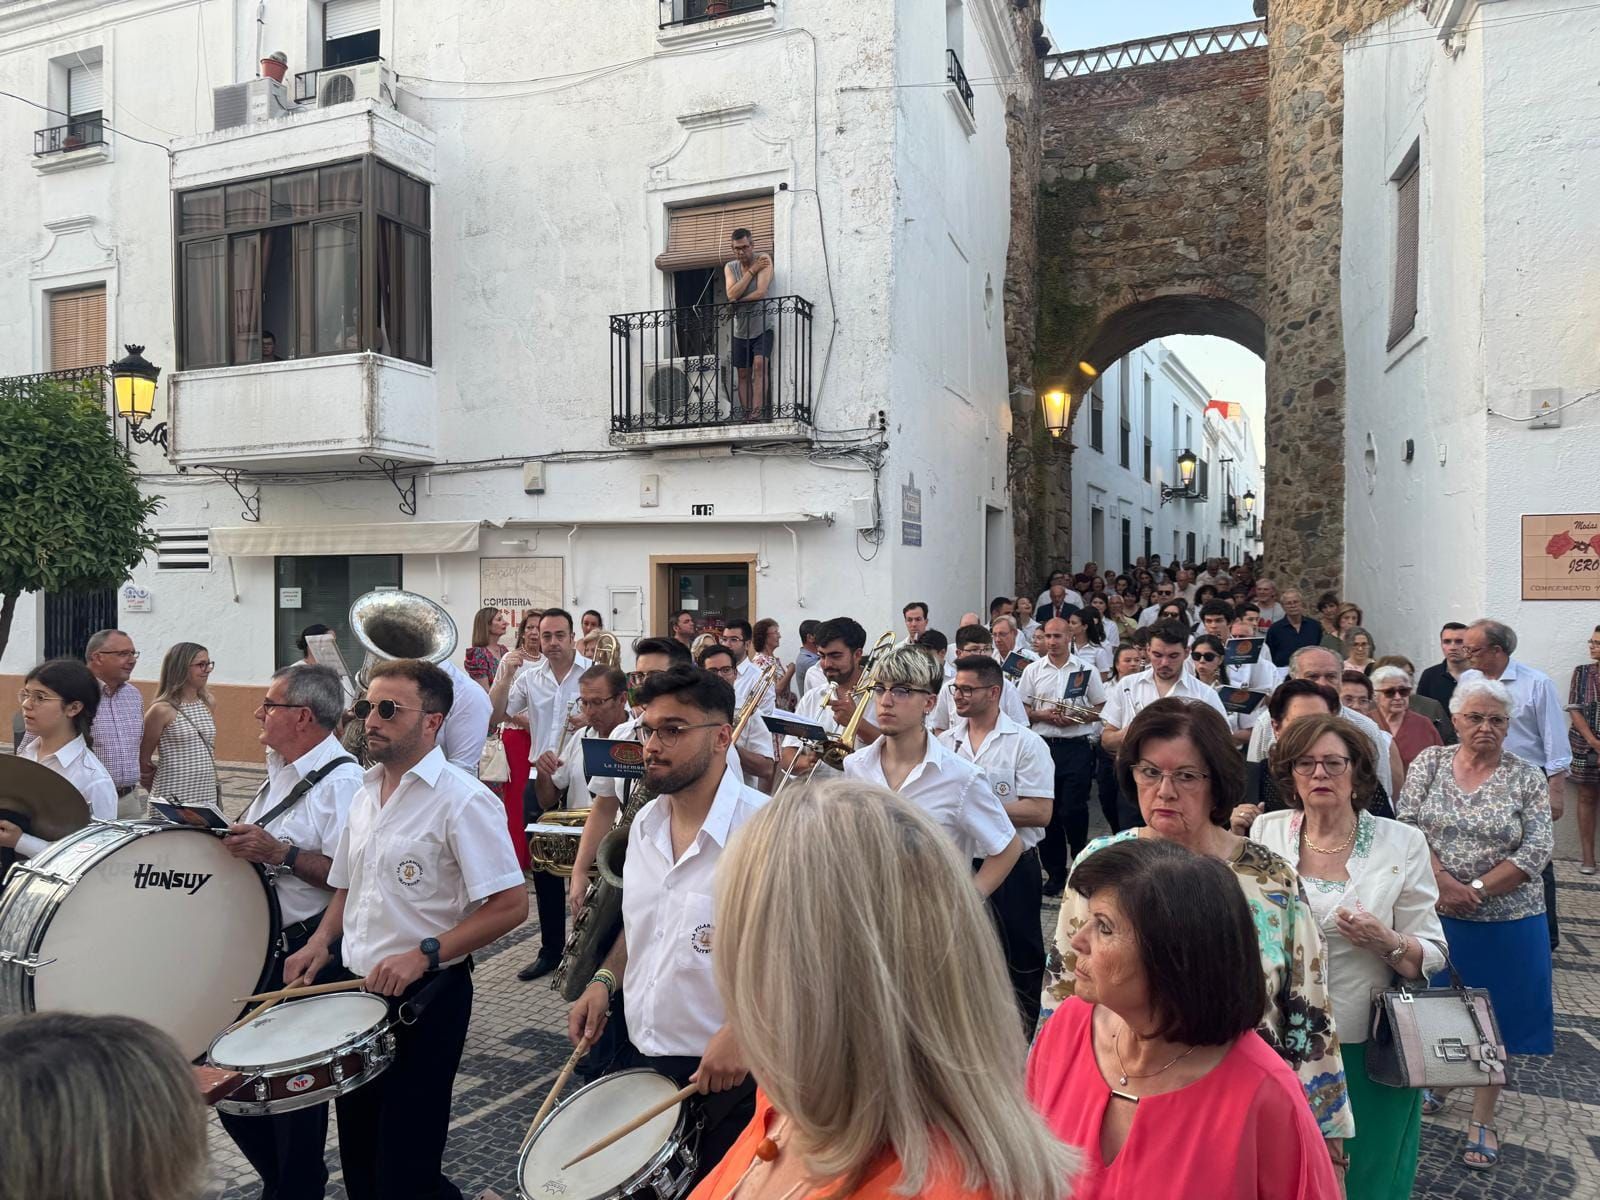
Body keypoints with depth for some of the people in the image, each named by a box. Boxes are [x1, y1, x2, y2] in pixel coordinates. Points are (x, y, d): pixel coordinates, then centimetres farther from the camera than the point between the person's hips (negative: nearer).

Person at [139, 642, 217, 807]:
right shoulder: (162, 710, -9)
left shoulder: (205, 705, 8)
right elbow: (143, 759, 1)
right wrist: (156, 794, 11)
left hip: (208, 796, 5)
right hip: (173, 799, -5)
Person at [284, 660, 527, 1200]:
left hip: (424, 997, -7)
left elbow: (510, 905, -20)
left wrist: (423, 954, -24)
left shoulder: (462, 800, -17)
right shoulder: (365, 793, 7)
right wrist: (321, 942, 2)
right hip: (359, 991, 7)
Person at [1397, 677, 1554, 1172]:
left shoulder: (1526, 776, -4)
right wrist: (1444, 882, -20)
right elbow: (1405, 826, -8)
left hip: (1506, 921, -1)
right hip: (1436, 914, 1)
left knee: (1494, 1020, 9)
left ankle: (1483, 1121, 24)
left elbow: (1537, 849, -10)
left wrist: (1476, 888, -17)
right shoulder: (1429, 762, -2)